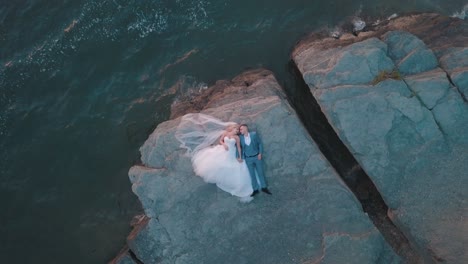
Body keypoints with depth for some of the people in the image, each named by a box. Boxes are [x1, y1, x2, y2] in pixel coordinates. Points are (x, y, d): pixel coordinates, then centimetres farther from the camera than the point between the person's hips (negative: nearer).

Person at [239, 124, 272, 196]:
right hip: (248, 159, 1)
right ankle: (255, 189, 16)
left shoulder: (254, 134, -8)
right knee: (252, 174, 7)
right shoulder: (240, 137, -4)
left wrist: (260, 153, -8)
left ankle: (264, 187, 20)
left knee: (260, 172, 8)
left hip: (257, 157, -1)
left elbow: (260, 143, -2)